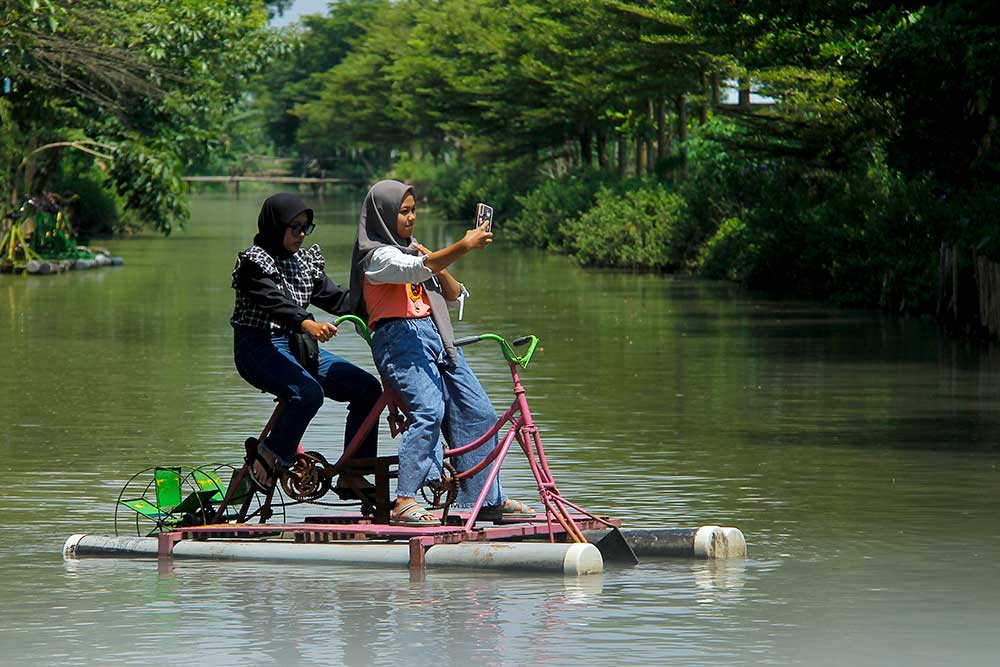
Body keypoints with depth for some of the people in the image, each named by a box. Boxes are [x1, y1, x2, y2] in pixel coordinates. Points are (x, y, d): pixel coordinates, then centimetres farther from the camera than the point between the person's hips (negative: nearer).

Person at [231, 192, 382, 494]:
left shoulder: (306, 260, 15)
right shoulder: (254, 261, -9)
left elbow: (334, 297, 11)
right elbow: (274, 301, -26)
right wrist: (308, 324, -43)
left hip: (297, 345, 8)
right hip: (260, 347, -8)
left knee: (367, 388, -6)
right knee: (308, 392, -36)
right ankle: (269, 458, -16)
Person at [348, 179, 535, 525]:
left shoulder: (411, 249, 26)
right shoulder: (379, 256, -2)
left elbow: (454, 297, 21)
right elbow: (417, 269, -23)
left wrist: (438, 265, 3)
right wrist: (464, 246, -30)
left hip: (437, 339, 9)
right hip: (401, 338, -9)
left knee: (478, 412, 5)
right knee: (429, 410, -27)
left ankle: (489, 498, 14)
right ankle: (404, 502, -30)